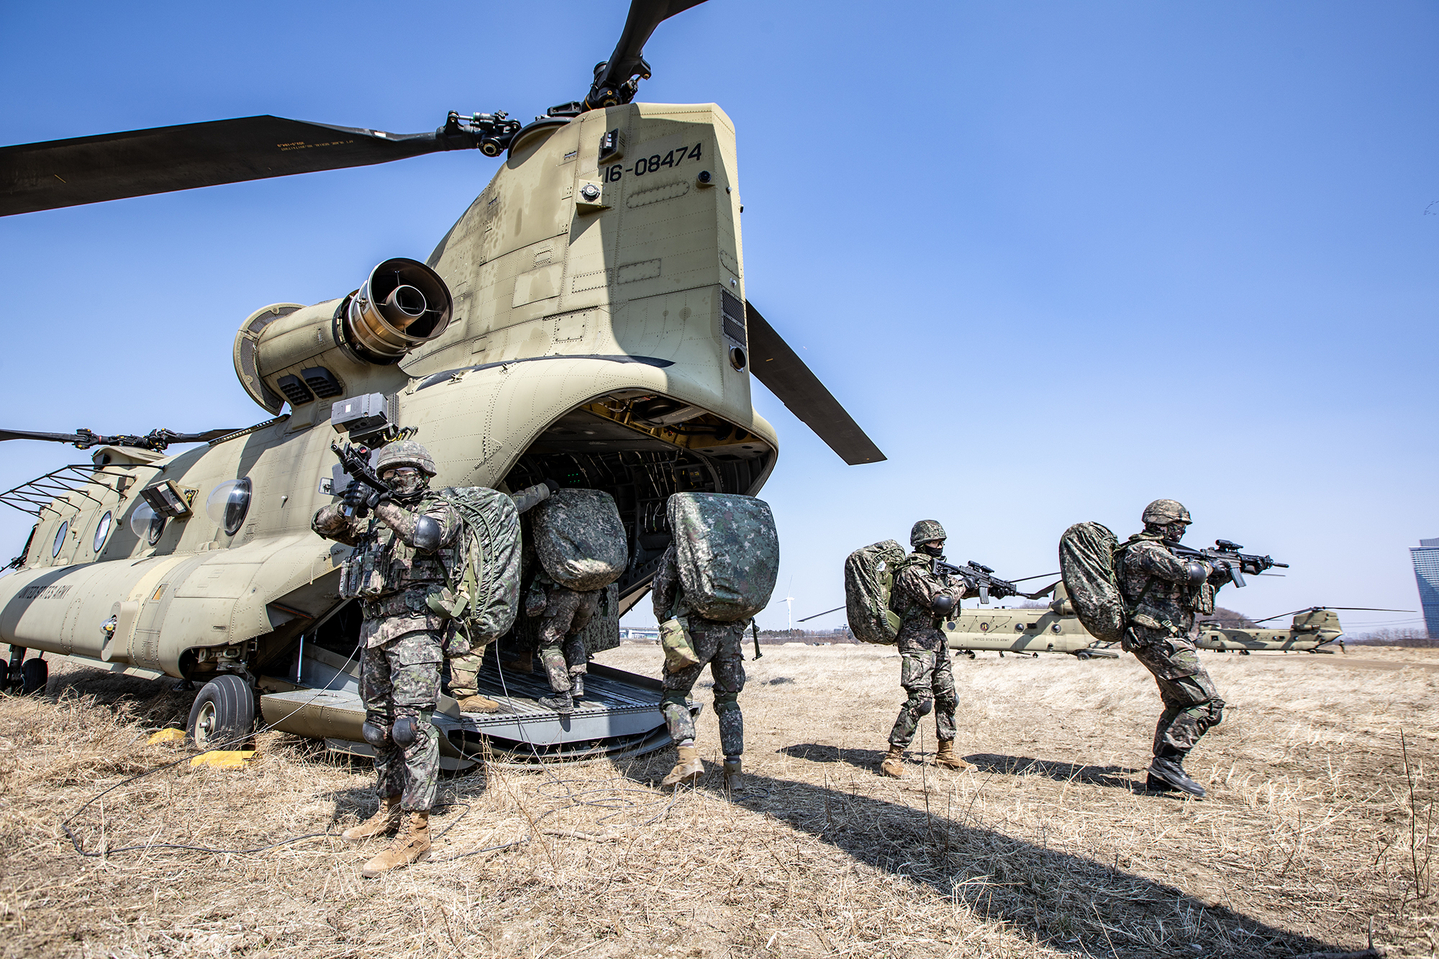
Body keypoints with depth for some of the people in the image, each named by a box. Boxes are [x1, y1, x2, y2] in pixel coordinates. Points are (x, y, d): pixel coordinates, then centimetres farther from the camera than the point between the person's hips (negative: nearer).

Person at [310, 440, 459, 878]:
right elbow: (323, 524, 20)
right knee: (379, 724, 14)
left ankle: (415, 830, -12)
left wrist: (383, 506, -12)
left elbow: (427, 534, -19)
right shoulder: (375, 520, 22)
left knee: (411, 723, -13)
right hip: (375, 628, 8)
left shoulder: (440, 509, 3)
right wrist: (348, 504, -1)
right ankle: (390, 809, 28)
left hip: (415, 626, -8)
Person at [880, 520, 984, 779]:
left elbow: (948, 590, 22)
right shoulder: (911, 572, -16)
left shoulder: (931, 569, 16)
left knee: (947, 697, 14)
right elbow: (941, 602, -24)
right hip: (918, 643, -10)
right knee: (920, 699, -15)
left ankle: (946, 754, 26)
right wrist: (962, 587, -8)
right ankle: (892, 758, -10)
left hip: (937, 641, 10)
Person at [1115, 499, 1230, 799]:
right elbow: (1188, 573, -27)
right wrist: (1207, 567, -6)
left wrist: (1215, 581, 17)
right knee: (1208, 703, -11)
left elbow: (1186, 591, 29)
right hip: (1162, 641, -11)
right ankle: (1168, 761, -11)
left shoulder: (1155, 551, 21)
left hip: (1158, 641, 11)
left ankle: (1160, 777, 19)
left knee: (1178, 705, 16)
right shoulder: (1147, 551, -12)